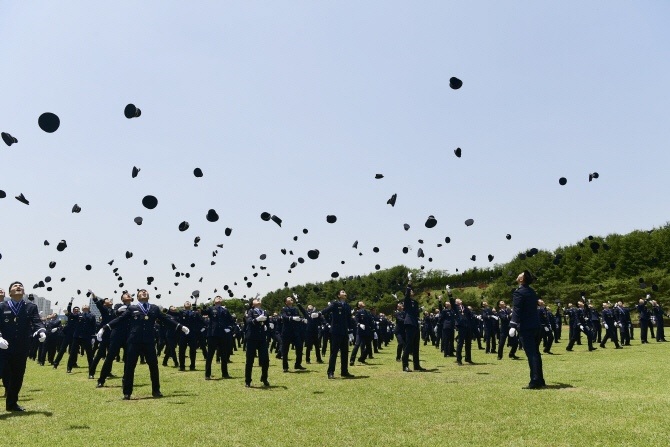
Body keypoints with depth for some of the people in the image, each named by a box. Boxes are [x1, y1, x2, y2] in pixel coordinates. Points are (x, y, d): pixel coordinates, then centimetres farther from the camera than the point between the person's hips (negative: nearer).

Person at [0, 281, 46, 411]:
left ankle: (12, 403, 27)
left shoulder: (31, 307, 5)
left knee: (18, 376, 12)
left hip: (22, 349, 3)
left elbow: (37, 322, -8)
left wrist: (42, 332, -29)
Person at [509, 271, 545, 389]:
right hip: (536, 327, 8)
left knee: (531, 354, -8)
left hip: (526, 328, -8)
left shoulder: (519, 292, -11)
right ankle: (540, 380, 19)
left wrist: (513, 326, -23)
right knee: (536, 353, 14)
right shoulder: (532, 292, 14)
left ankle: (535, 382, -7)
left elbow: (516, 311, -19)